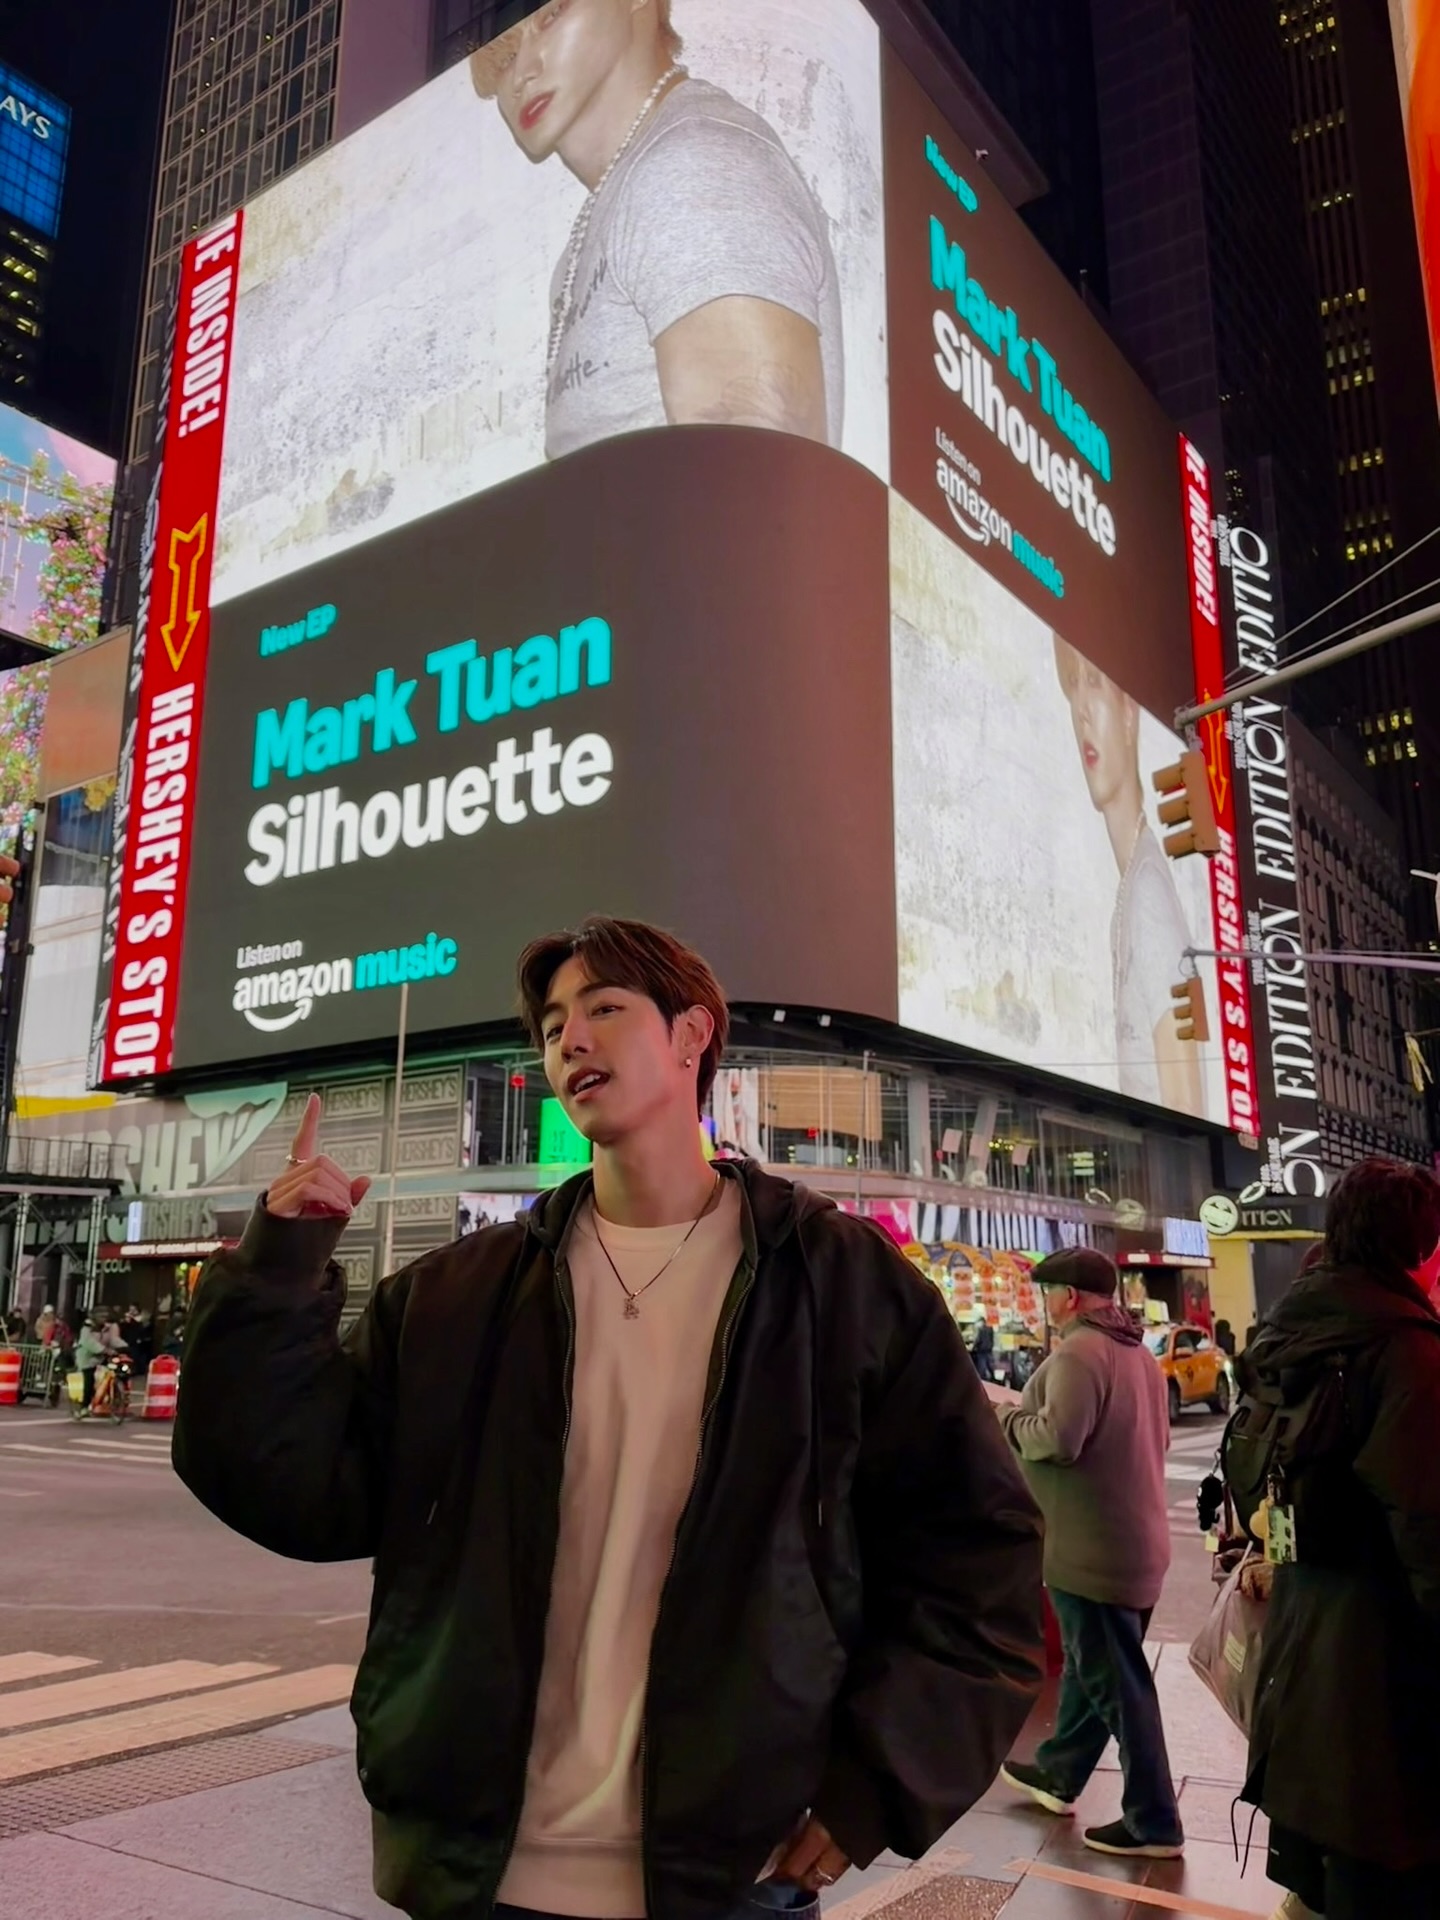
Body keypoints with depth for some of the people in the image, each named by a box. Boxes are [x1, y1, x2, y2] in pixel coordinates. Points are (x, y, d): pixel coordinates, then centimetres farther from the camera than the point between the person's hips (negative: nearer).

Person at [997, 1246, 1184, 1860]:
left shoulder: (1078, 1352, -20)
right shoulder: (1138, 1352, 12)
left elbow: (1057, 1439, -29)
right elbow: (1157, 1438, 22)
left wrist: (1007, 1419, -10)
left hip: (1092, 1550, -10)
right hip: (1135, 1540, 10)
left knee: (1118, 1684, 1)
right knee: (1089, 1666, 22)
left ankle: (1155, 1824, 10)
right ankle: (1058, 1773, 37)